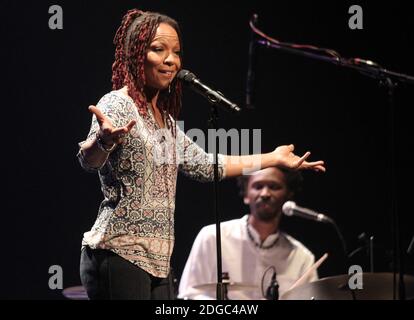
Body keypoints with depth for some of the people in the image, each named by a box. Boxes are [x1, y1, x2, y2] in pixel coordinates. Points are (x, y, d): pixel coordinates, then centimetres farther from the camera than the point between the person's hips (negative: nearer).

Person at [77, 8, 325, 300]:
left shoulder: (165, 120, 19)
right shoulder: (118, 105, -8)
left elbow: (206, 165, 31)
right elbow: (89, 159, -27)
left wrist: (274, 158, 35)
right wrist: (102, 141, -51)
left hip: (157, 262, 9)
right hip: (120, 254, -9)